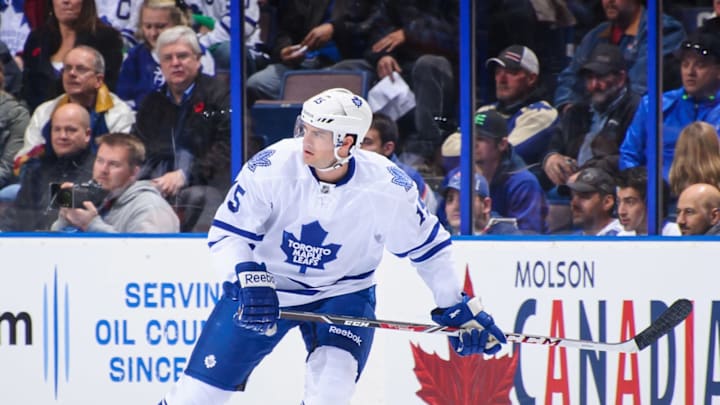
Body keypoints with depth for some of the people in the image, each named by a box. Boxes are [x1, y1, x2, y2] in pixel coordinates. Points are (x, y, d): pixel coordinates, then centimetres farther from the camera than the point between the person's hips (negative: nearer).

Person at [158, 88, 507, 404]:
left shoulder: (387, 188, -21)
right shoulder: (272, 166, -24)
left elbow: (427, 246, -5)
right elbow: (226, 234, -16)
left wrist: (456, 307, -4)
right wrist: (249, 281, -32)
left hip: (343, 292, 0)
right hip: (267, 285, 0)